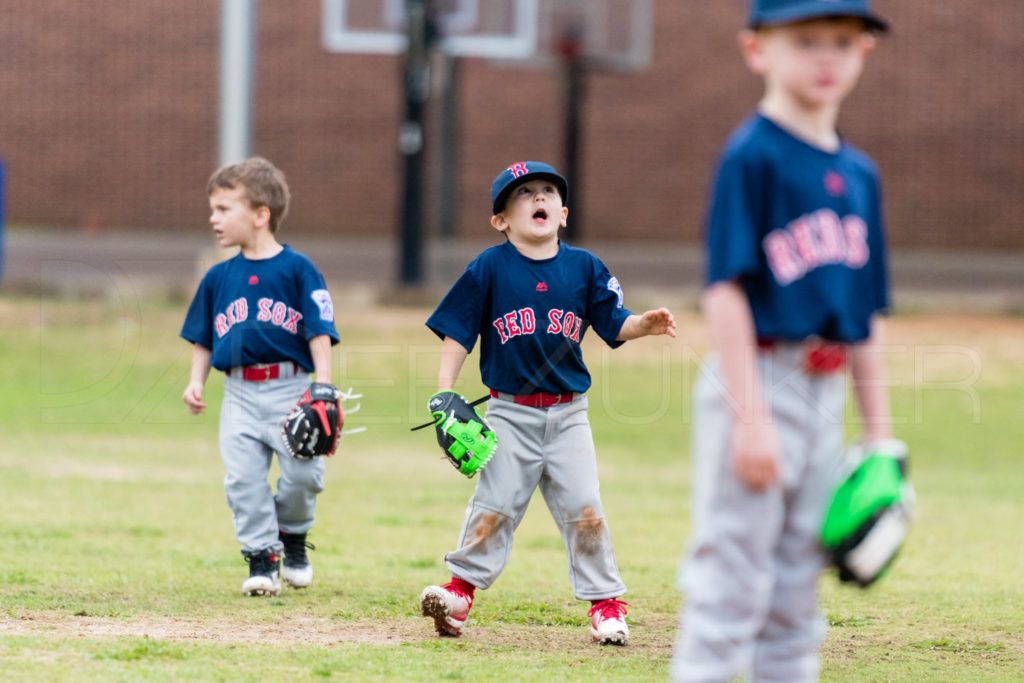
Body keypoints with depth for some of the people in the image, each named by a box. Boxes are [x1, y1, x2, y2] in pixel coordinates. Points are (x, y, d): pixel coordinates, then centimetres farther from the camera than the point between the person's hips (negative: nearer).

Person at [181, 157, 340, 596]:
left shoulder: (296, 269, -1)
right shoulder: (218, 278, 12)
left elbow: (319, 331, -3)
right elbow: (203, 339, 19)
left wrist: (324, 387, -11)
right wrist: (196, 381, 5)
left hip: (289, 387, -3)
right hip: (240, 393, 3)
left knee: (303, 470, -13)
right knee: (242, 477, -6)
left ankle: (292, 533, 14)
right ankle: (261, 554, 6)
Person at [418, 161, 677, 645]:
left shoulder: (583, 267, 3)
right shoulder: (489, 268, -3)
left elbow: (613, 322, 4)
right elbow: (457, 332, -1)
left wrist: (644, 325, -18)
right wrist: (444, 394, -9)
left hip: (568, 413, 2)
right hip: (510, 412, -1)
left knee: (583, 509, -1)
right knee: (494, 506, -2)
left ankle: (605, 602, 8)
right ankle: (460, 590, 10)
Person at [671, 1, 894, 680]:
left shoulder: (860, 173, 13)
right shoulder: (753, 157, -9)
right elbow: (726, 290, -14)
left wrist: (881, 435, 15)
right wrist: (750, 416, -20)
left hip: (826, 394, 7)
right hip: (757, 378, -7)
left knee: (796, 597, 11)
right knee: (731, 585, -6)